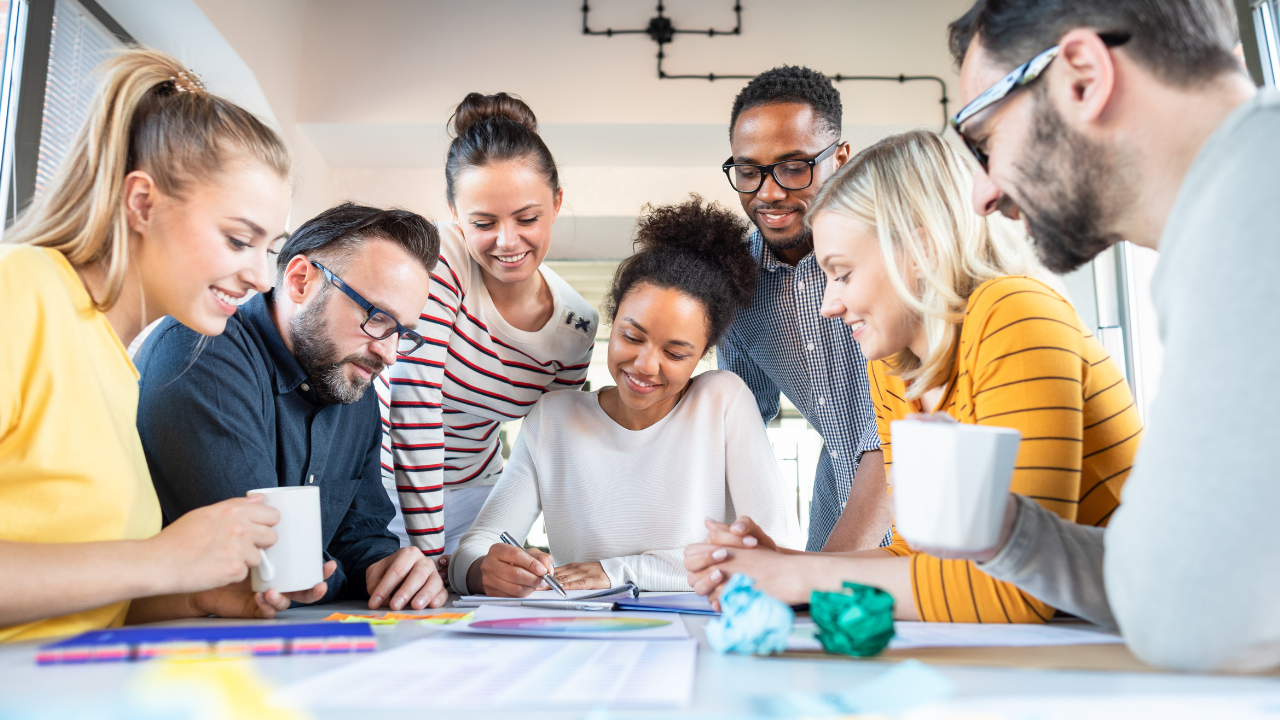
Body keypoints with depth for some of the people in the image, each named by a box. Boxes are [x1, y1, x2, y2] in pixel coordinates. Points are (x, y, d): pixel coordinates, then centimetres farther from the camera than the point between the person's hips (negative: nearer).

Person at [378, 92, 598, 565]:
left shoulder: (577, 326, -9)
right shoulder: (434, 260, -23)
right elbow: (414, 406, -27)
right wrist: (427, 554, -27)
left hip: (470, 487, 4)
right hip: (376, 471, -3)